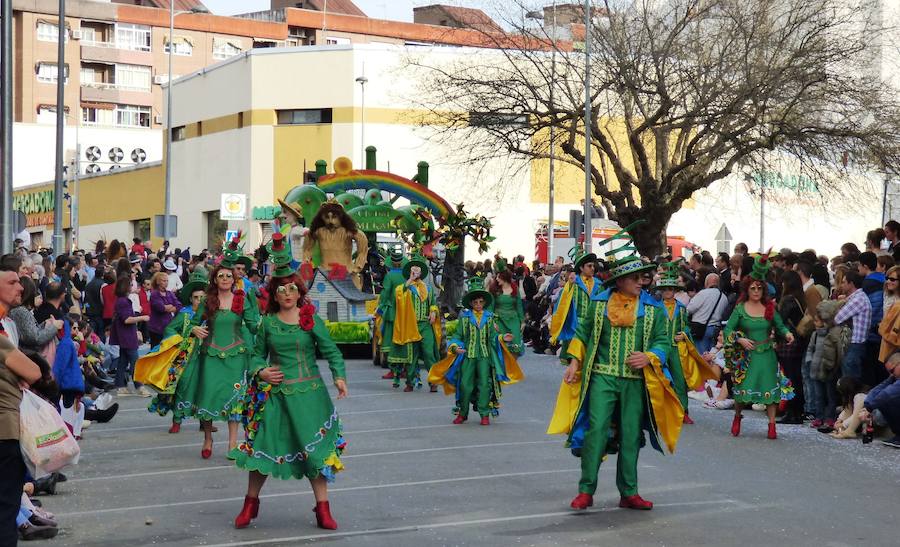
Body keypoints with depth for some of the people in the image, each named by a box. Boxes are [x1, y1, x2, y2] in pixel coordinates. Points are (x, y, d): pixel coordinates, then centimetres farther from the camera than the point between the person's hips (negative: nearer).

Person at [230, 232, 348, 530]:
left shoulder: (311, 319, -1)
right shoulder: (267, 322, 4)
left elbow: (331, 350, -4)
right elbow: (258, 354, 12)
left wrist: (339, 376, -17)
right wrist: (260, 372, -8)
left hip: (309, 392, -1)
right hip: (275, 392, 1)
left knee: (316, 448, 1)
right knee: (262, 446, 3)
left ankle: (323, 509, 11)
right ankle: (250, 503, 21)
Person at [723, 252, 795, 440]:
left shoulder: (770, 308, 4)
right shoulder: (740, 309, -2)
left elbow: (780, 325, 10)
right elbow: (728, 330, -2)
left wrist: (787, 333, -10)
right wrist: (740, 340, -17)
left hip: (767, 354, 2)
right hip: (746, 355, -2)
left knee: (771, 388, -2)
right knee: (742, 388, -2)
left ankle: (772, 426, 4)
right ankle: (737, 417, 25)